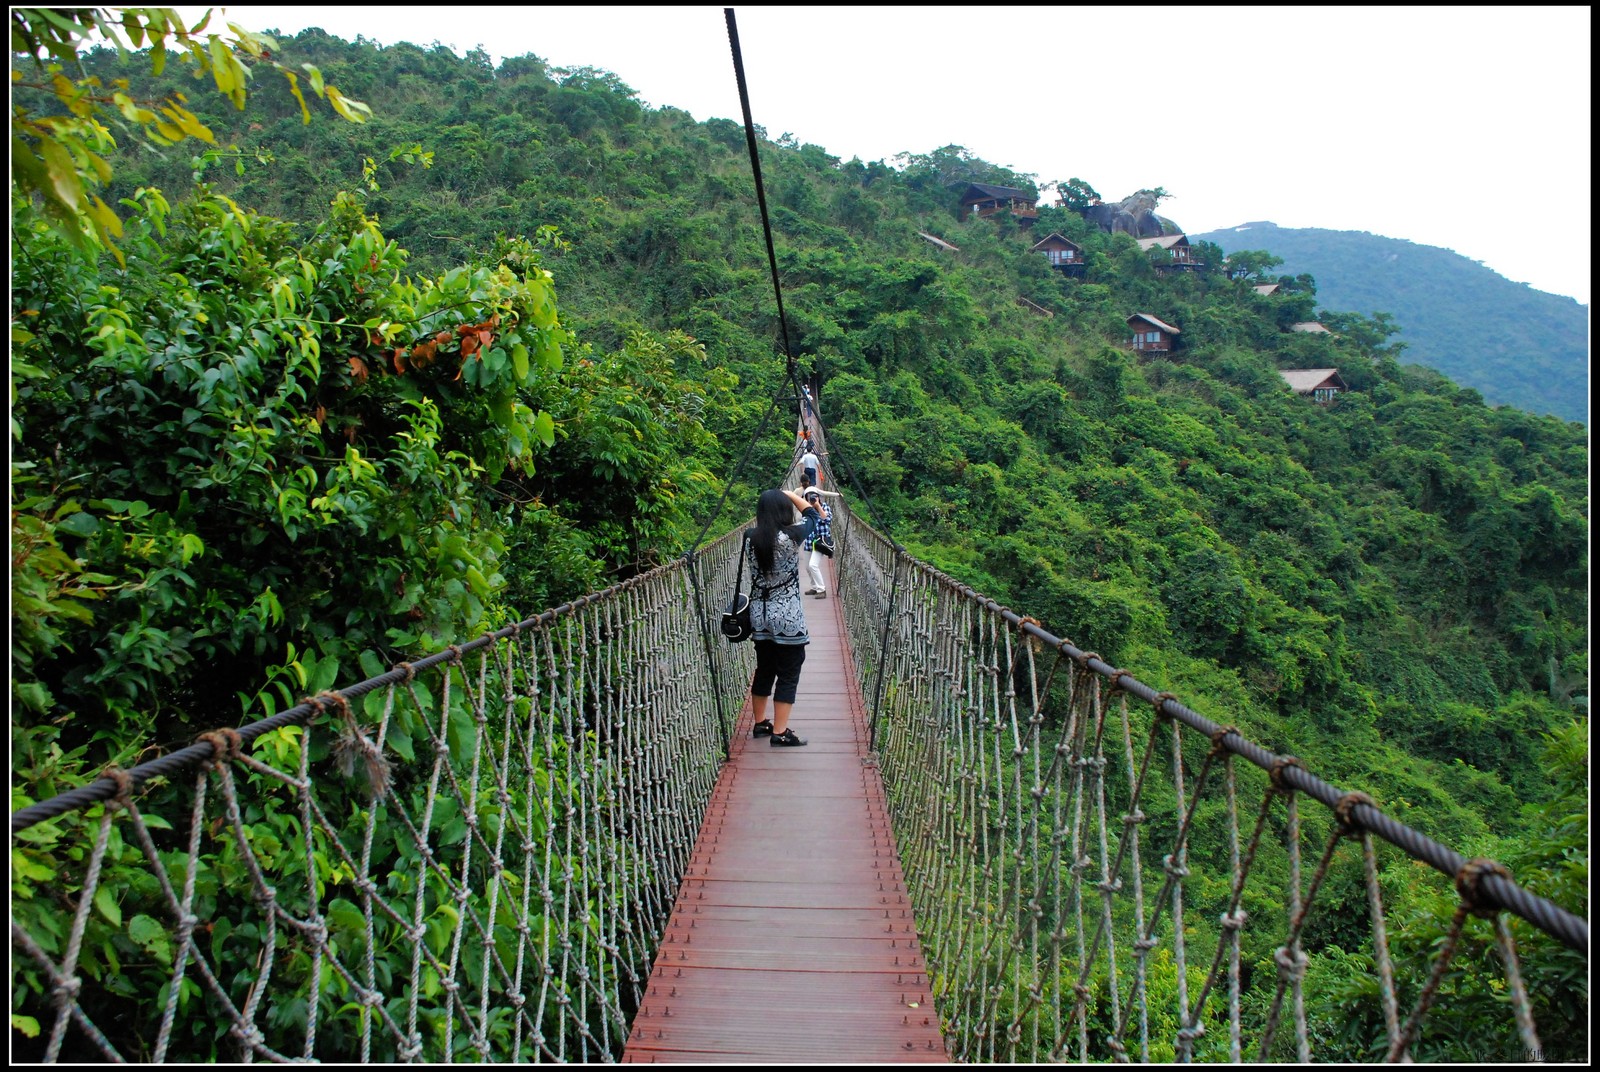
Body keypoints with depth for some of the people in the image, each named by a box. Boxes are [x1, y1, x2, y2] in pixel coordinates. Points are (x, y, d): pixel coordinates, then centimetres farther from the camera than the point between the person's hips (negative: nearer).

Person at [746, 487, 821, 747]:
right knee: (788, 675, 4)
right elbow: (813, 515, 5)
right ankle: (780, 733, 5)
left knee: (763, 670, 19)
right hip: (788, 618, -5)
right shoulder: (791, 536, -14)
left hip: (760, 616, 6)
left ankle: (760, 723, 30)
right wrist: (789, 493, 15)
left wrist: (770, 501, 22)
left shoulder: (751, 538, -3)